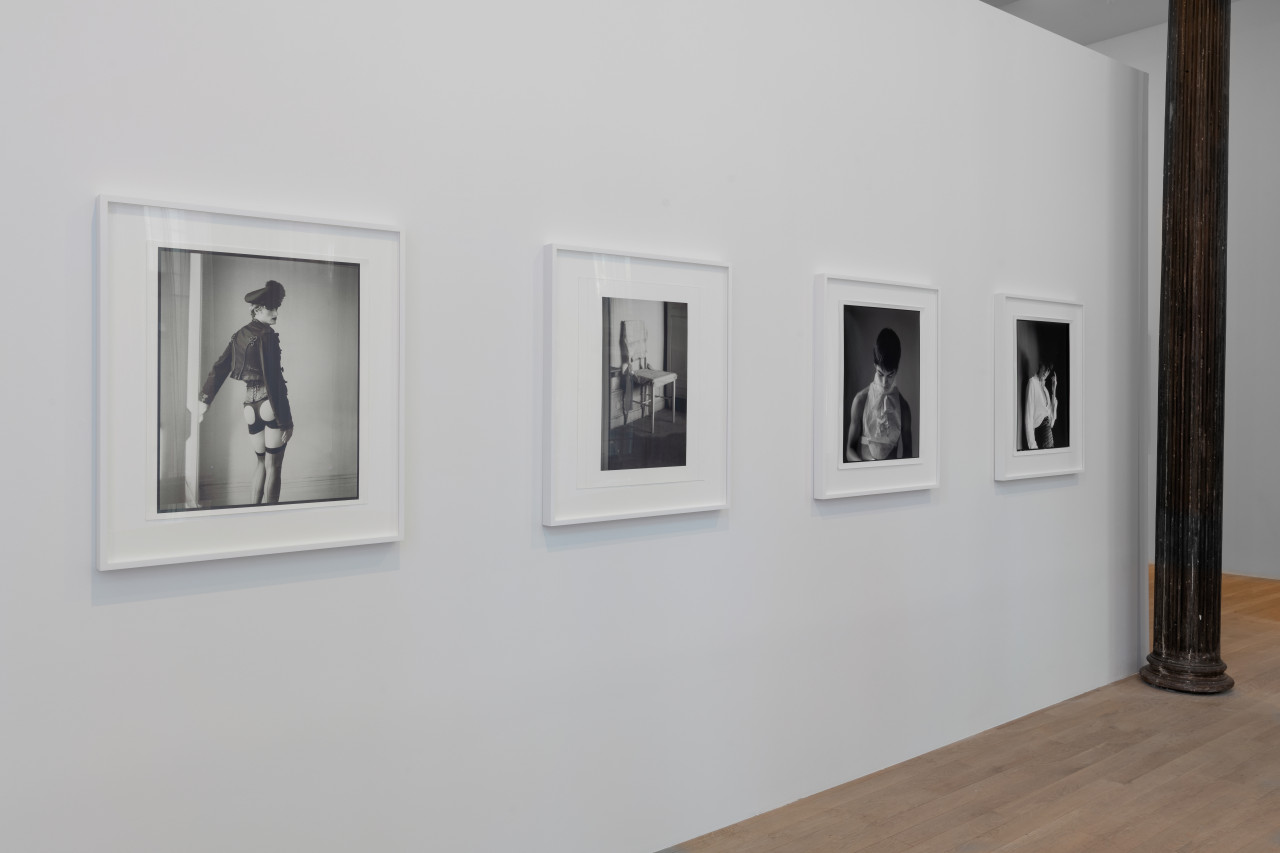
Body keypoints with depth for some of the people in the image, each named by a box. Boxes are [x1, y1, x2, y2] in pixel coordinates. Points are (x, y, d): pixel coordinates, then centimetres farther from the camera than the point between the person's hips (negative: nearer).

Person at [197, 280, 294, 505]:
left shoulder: (240, 335, 12)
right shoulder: (267, 335, -13)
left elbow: (218, 368, 12)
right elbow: (273, 379, -18)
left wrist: (205, 400, 17)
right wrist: (286, 420, -18)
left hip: (251, 406, 8)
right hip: (271, 406, -8)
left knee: (261, 462, 20)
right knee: (273, 466, -1)